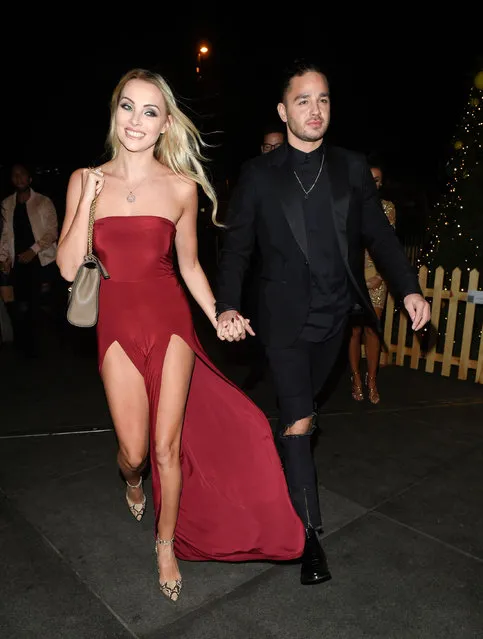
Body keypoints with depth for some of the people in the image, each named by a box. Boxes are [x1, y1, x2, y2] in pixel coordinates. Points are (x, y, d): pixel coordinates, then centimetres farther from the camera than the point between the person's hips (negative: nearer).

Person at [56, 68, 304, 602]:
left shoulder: (182, 187, 0)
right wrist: (88, 200, -13)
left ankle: (167, 542, 31)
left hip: (171, 321, 0)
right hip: (117, 323, 1)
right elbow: (68, 267, -5)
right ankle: (130, 480, 44)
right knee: (134, 448, 3)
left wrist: (217, 316, -4)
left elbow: (188, 265, 8)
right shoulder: (85, 180, 1)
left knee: (168, 444, 5)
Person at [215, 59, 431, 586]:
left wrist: (408, 288, -8)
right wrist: (227, 305, -17)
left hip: (335, 315, 3)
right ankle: (309, 533, 10)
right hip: (286, 319, -3)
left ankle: (279, 463, 49)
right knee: (299, 421, -5)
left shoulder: (351, 167, 6)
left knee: (302, 403, 19)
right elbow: (236, 246, -3)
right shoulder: (258, 174, -1)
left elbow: (378, 233, 5)